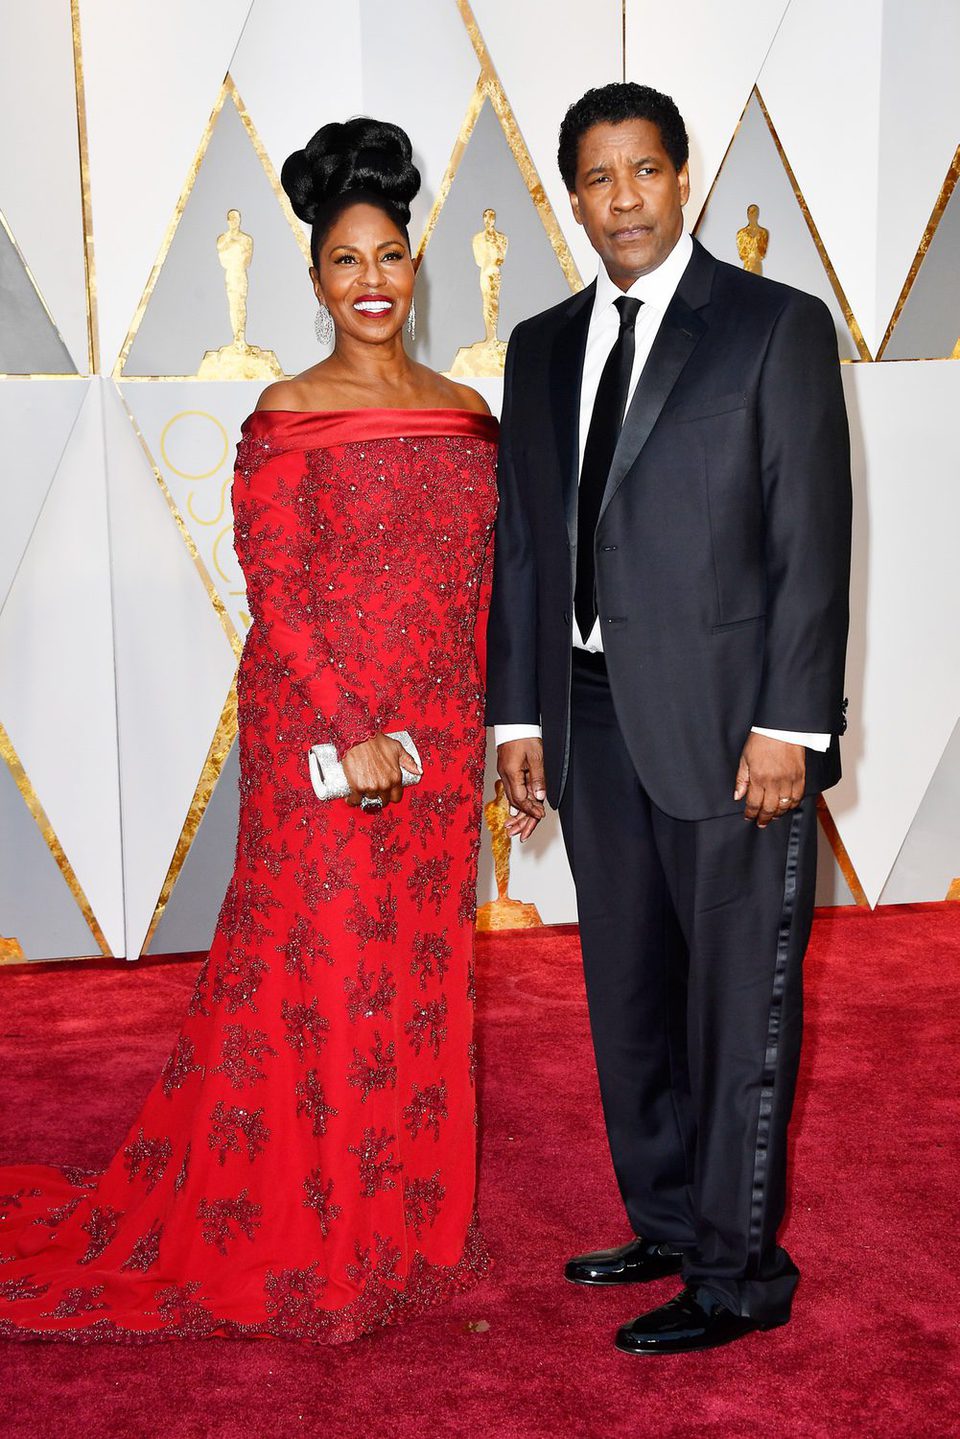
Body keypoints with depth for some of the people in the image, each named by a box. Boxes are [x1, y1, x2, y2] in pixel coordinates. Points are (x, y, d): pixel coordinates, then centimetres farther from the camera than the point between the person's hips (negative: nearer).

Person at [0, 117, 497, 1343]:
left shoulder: (465, 411, 10)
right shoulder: (287, 416, -6)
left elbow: (482, 584, 12)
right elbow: (276, 594, -12)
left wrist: (490, 726, 7)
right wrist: (350, 734, -18)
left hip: (437, 738, 5)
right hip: (315, 732, -5)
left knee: (421, 964, 12)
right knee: (320, 964, 2)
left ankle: (406, 1218, 30)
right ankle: (297, 1241, 20)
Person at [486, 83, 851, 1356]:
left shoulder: (777, 326, -2)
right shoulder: (543, 347, 13)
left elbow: (813, 541, -7)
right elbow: (521, 542, 13)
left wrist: (789, 725, -14)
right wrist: (518, 715, 9)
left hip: (729, 719, -5)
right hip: (595, 716, 6)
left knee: (740, 1000, 3)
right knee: (628, 993, 15)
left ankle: (739, 1273, 18)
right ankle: (666, 1224, 33)